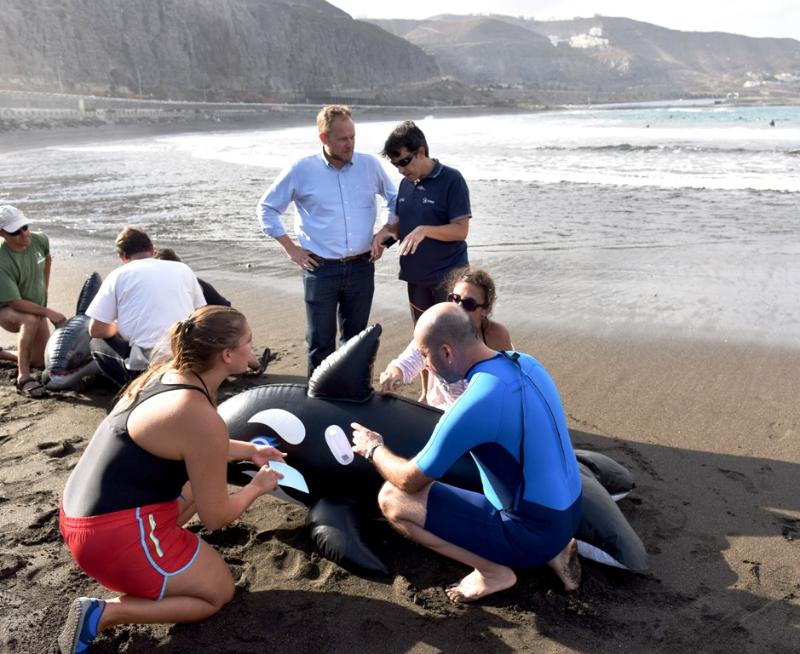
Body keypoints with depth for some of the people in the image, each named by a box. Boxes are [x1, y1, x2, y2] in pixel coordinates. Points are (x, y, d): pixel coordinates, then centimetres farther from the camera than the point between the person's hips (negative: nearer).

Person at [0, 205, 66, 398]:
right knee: (31, 320, -41)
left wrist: (45, 289, 9)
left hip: (36, 308, 6)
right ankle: (23, 378, -31)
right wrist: (49, 313, -34)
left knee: (42, 360, 4)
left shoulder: (39, 240, -14)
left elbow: (47, 258, 12)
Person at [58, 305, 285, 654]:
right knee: (218, 592, 11)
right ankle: (103, 613, -2)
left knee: (197, 486, 28)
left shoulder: (167, 372, 1)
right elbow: (216, 517, -12)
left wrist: (248, 450, 21)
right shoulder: (203, 419, -24)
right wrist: (257, 486, 5)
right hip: (114, 534, -9)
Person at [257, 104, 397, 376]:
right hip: (321, 269, -2)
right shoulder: (301, 170, -5)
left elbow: (395, 200, 17)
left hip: (361, 267, 3)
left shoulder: (370, 165, 1)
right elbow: (267, 208, 5)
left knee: (355, 339, 15)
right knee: (321, 342, 3)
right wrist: (290, 248, -1)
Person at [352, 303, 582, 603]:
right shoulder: (525, 362, -2)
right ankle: (551, 551, 18)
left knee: (392, 498, -9)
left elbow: (410, 480, -14)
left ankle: (494, 570, -1)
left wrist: (373, 449, 5)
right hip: (569, 514, 8)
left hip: (533, 532, -8)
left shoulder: (473, 405, -26)